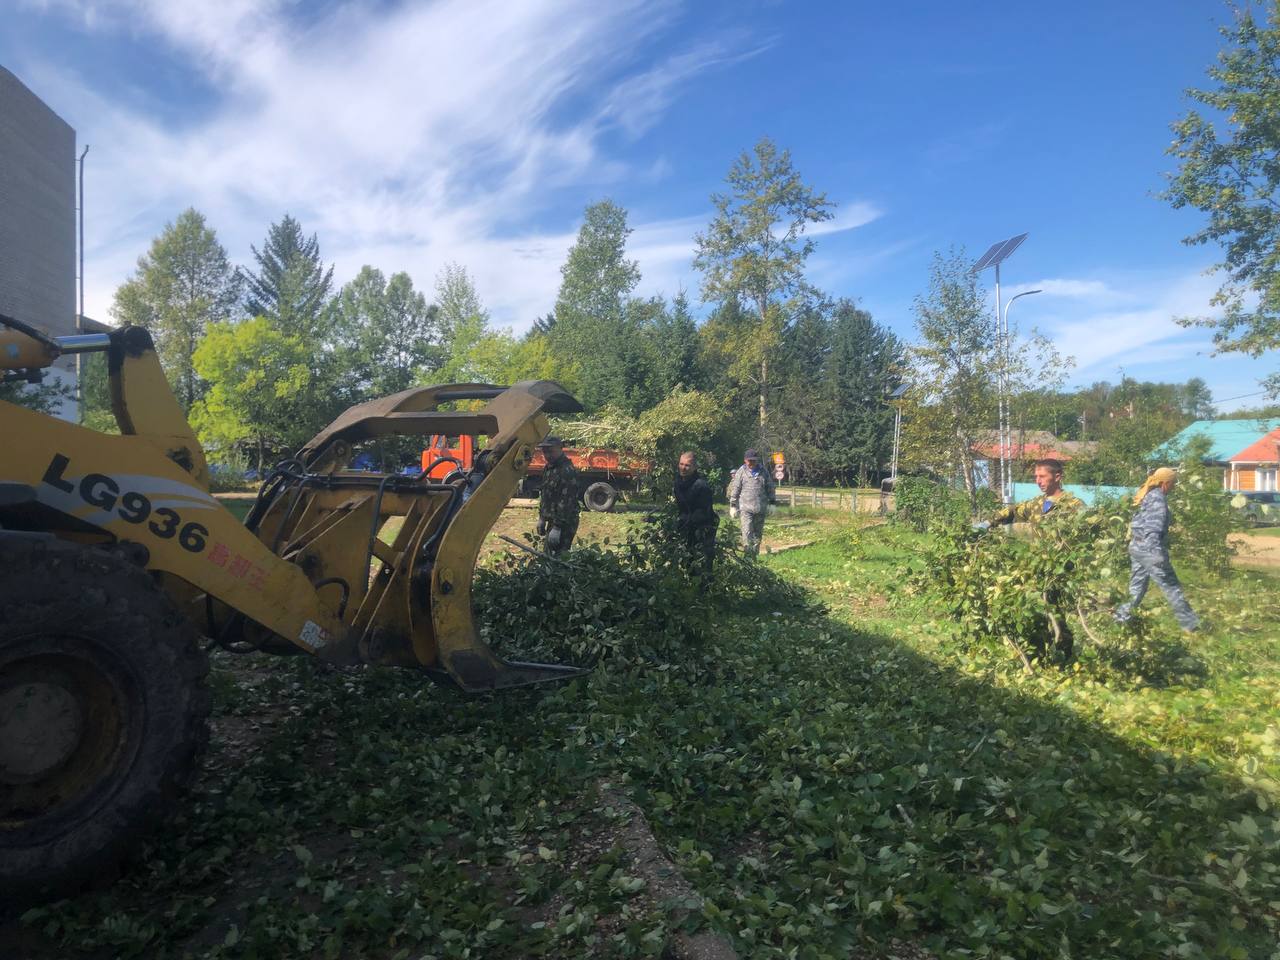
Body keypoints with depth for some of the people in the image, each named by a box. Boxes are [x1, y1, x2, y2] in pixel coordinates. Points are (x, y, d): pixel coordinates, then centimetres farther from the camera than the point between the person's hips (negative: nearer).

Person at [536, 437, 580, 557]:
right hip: (553, 520, 10)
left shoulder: (568, 471, -21)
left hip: (565, 523, -10)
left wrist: (557, 527, -25)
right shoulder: (549, 468, 12)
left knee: (556, 558, -11)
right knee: (547, 555, 17)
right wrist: (542, 518, 20)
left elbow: (566, 502, -25)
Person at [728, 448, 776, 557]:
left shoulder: (764, 472, 7)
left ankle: (755, 555, 22)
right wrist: (733, 506, -1)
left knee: (758, 534, 11)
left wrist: (771, 502, 9)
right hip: (745, 508, -3)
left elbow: (770, 488, 14)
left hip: (761, 509, 3)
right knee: (747, 533, -14)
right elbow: (735, 490, 2)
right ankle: (748, 555, -14)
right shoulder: (741, 472, 1)